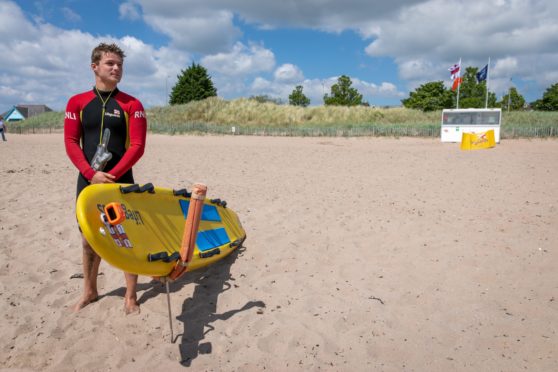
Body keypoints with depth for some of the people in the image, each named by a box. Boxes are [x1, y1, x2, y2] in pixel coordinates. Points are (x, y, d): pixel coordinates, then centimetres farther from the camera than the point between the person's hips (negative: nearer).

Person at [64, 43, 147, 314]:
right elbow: (71, 143, 0)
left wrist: (111, 176, -16)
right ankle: (89, 291, 31)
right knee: (89, 240, 13)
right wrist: (92, 174, -14)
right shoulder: (77, 103, 5)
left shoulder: (132, 105, -2)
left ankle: (130, 296, 15)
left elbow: (137, 146, -8)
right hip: (87, 182, 3)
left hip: (121, 182, -2)